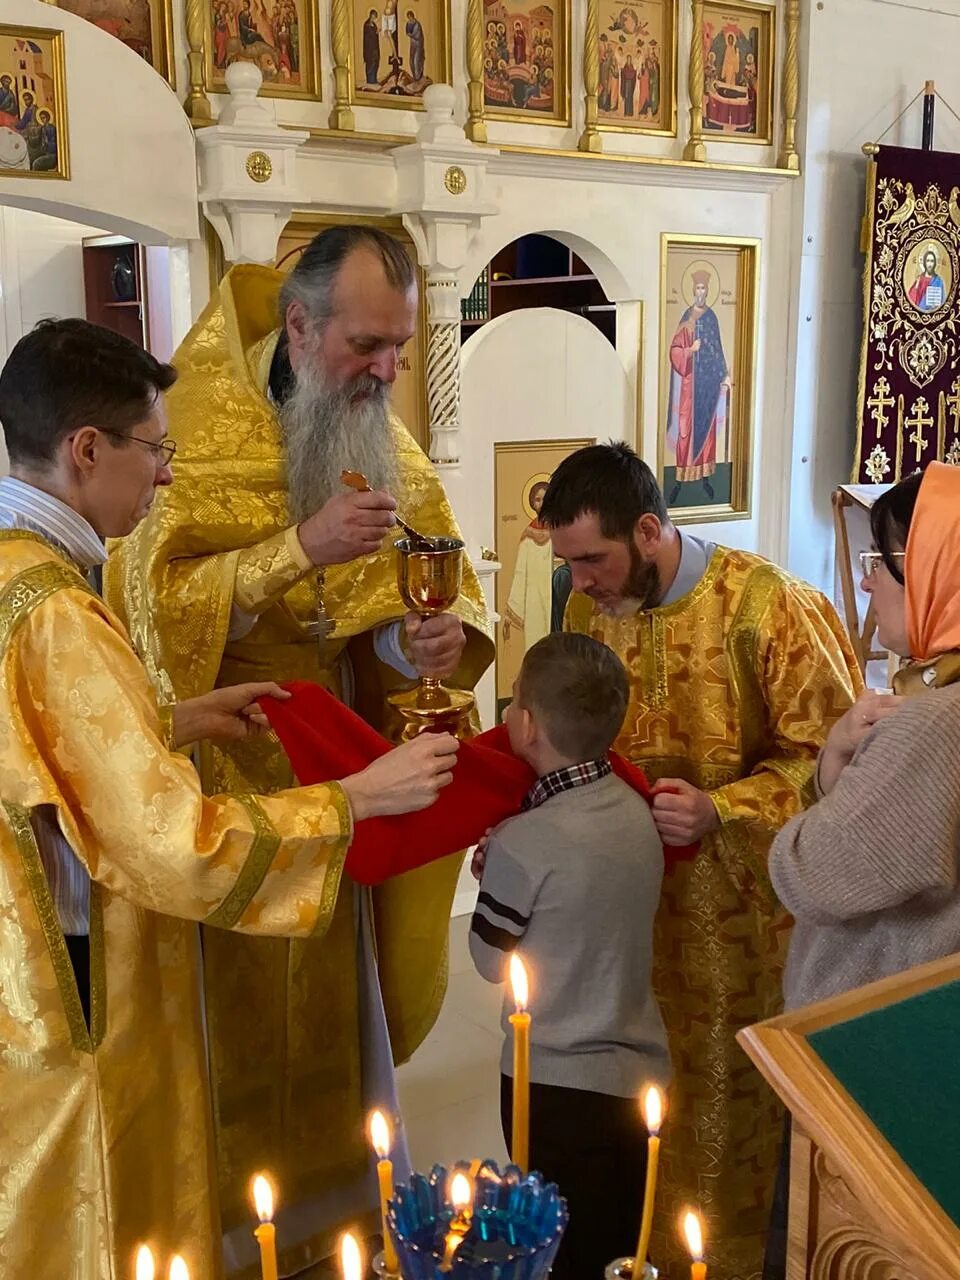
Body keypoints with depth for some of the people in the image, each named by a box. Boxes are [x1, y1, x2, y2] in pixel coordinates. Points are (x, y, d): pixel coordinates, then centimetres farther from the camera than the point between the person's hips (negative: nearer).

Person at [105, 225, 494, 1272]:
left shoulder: (384, 442, 4)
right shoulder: (201, 427, -14)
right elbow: (152, 597, -22)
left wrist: (440, 632, -19)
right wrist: (299, 549, -30)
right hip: (227, 760, -5)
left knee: (335, 980, 17)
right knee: (245, 998, 7)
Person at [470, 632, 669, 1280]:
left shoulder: (524, 842, -22)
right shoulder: (636, 810, -2)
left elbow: (491, 958, -8)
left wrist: (489, 858, 3)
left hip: (557, 1082, -6)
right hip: (639, 1071, 6)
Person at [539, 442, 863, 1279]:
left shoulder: (768, 607, -17)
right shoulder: (591, 607, 0)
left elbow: (835, 755, -12)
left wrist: (721, 810, -24)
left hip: (742, 904, -4)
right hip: (632, 893, 5)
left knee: (729, 1089, 9)